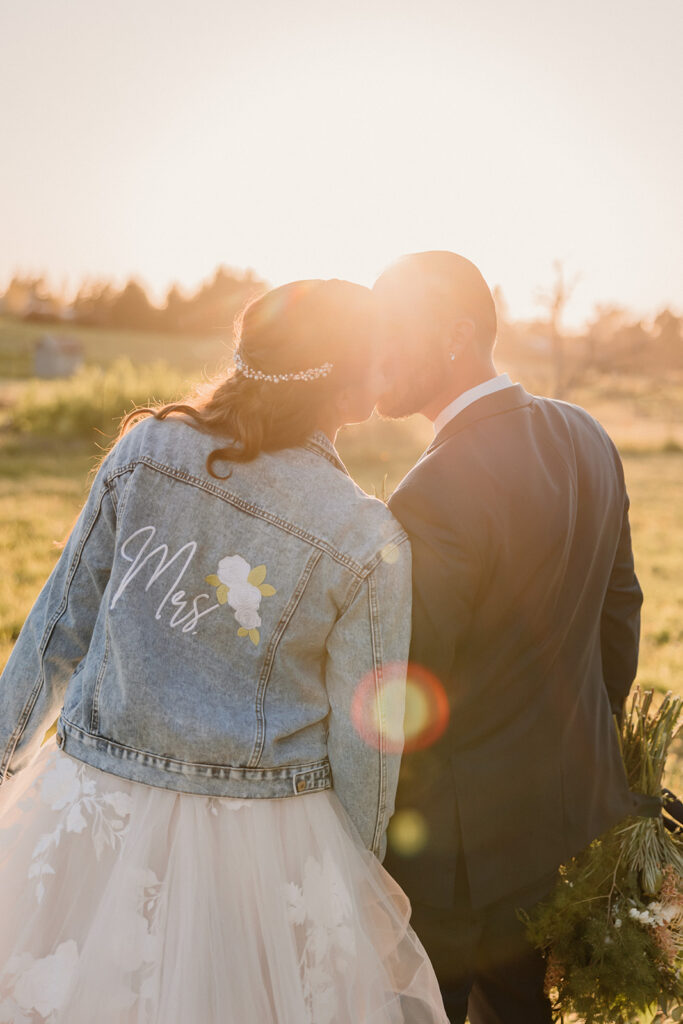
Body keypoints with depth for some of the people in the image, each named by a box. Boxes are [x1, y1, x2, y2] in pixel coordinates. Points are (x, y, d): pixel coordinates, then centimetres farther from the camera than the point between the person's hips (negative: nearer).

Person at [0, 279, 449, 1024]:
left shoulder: (145, 447, -9)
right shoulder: (367, 542, -15)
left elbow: (63, 622, -1)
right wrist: (361, 870, 10)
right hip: (263, 841, -2)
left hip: (99, 810, 3)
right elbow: (364, 736, -7)